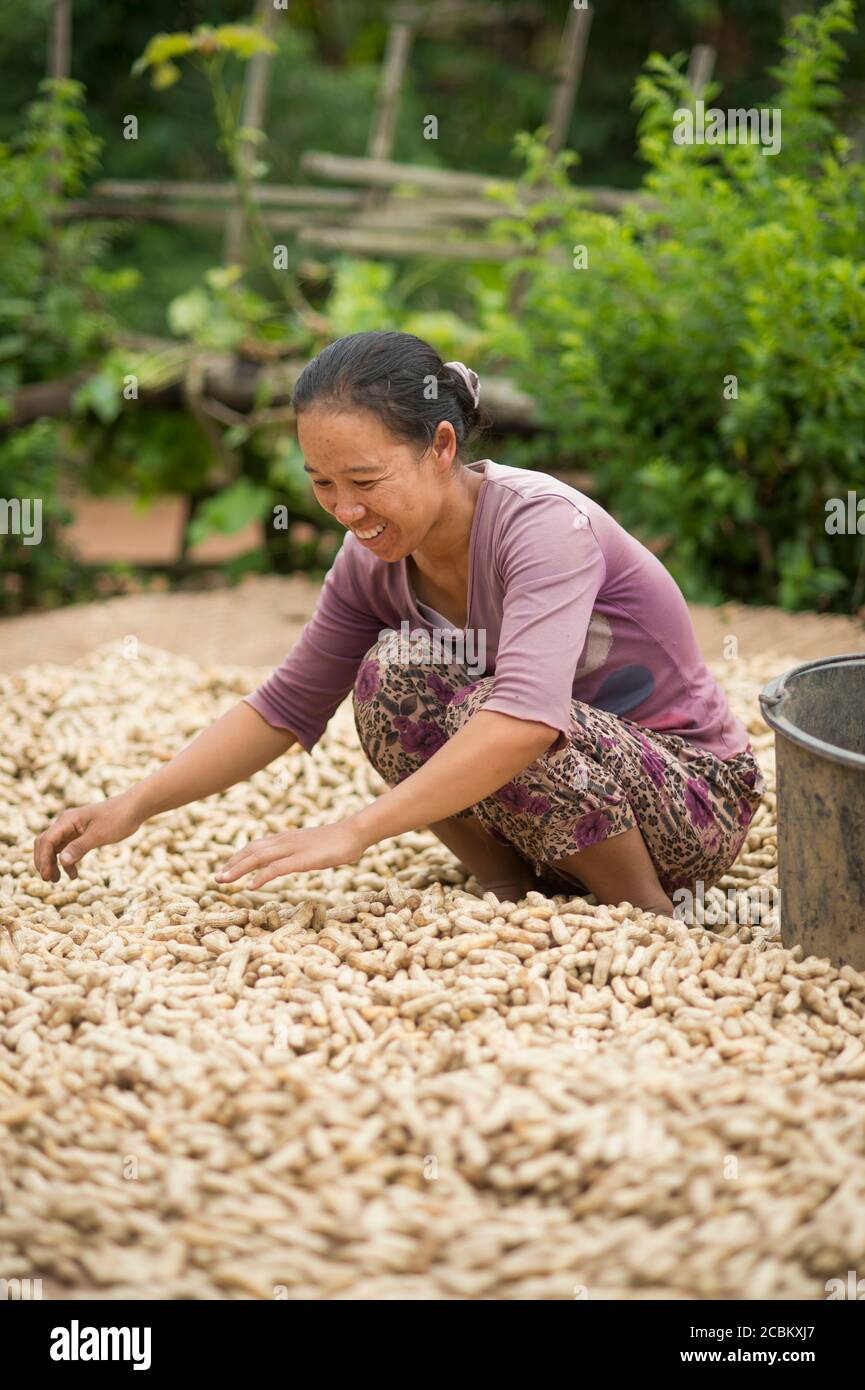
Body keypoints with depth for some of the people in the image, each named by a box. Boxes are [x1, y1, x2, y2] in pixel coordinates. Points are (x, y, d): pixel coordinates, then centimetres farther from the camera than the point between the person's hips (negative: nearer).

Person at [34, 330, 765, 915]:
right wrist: (135, 805, -10)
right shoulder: (374, 559, -6)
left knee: (482, 711, -31)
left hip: (698, 798, -6)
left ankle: (649, 915, -10)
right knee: (389, 676, -16)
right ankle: (518, 891, -3)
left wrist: (356, 831, -45)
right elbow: (287, 707, 1)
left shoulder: (545, 524, -28)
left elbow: (527, 717, -42)